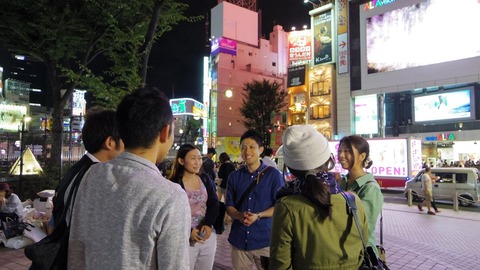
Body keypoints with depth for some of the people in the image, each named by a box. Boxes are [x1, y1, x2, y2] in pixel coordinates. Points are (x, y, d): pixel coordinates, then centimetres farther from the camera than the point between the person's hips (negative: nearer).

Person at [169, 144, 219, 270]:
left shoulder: (206, 179, 3)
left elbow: (214, 203, 0)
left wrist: (208, 224, -16)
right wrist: (188, 231, -19)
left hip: (208, 235, 4)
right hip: (186, 239, -4)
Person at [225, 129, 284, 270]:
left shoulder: (273, 174, -5)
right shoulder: (234, 176, 5)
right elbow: (229, 206, 7)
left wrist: (258, 215, -19)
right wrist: (240, 215, -14)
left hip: (265, 239, -3)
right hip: (239, 239, 3)